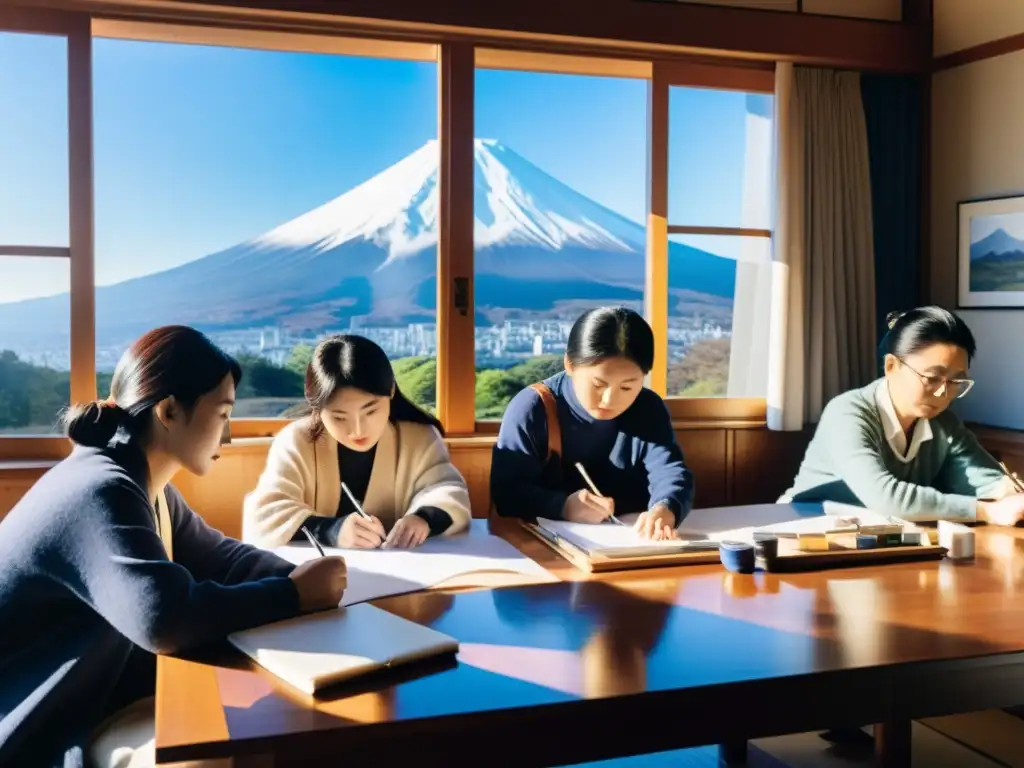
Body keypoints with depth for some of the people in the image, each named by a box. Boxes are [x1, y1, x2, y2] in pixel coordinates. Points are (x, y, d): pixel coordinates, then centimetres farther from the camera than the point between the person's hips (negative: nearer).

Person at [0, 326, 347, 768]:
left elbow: (218, 556, 13)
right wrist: (294, 595, -26)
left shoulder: (146, 486, 4)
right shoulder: (102, 492, -27)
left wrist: (300, 578, -7)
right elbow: (166, 618, -40)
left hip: (94, 696, 10)